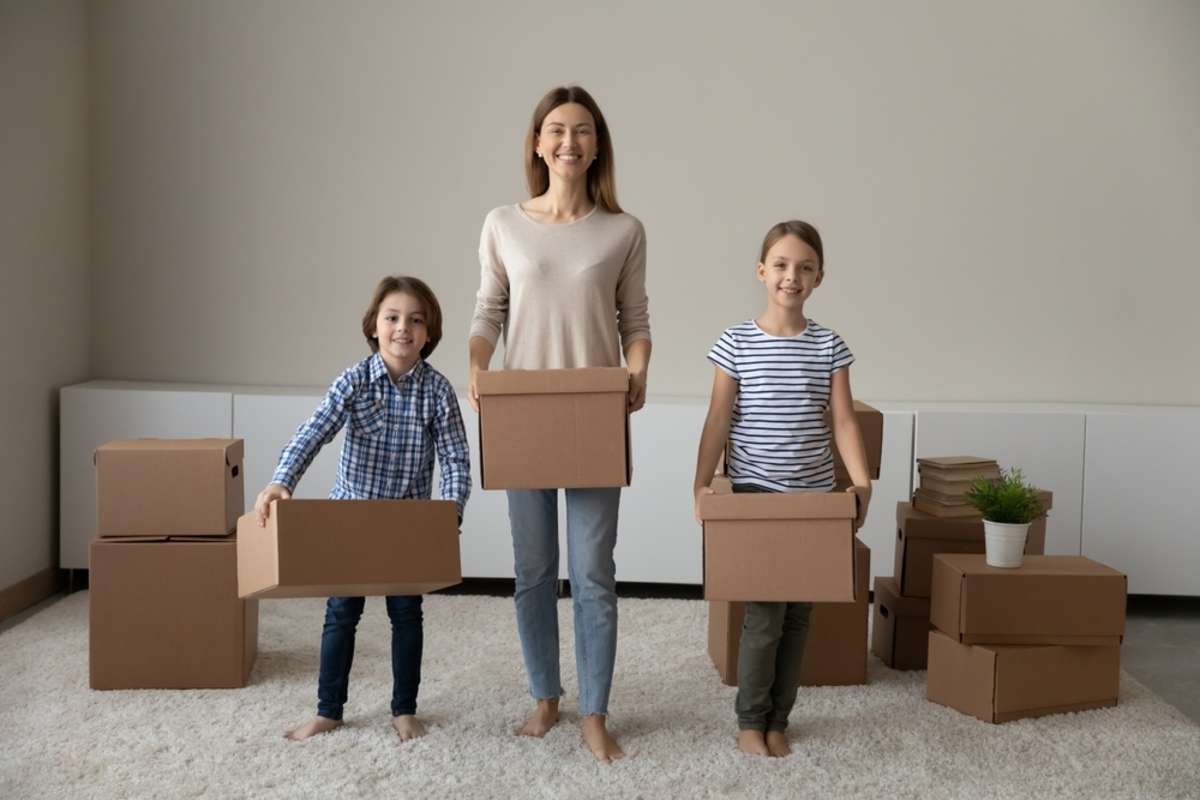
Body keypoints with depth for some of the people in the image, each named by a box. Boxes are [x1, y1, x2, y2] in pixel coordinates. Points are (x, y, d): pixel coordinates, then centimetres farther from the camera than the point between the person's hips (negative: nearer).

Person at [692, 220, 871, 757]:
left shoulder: (829, 347, 2)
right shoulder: (737, 343, -4)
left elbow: (844, 421, -1)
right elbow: (718, 421, -4)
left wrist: (862, 483, -13)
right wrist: (702, 483, -12)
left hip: (814, 496, 3)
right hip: (755, 494, -3)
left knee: (798, 613, 8)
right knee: (765, 613, -3)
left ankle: (778, 720, 23)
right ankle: (750, 720, 15)